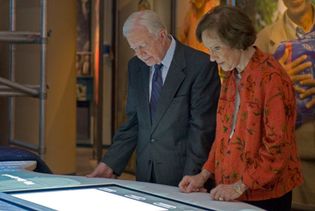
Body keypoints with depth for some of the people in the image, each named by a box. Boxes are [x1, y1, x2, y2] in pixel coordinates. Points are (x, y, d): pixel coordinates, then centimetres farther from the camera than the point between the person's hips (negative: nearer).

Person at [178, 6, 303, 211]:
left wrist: (240, 186, -17)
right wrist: (206, 174, 4)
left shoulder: (271, 77, -17)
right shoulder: (231, 76, 8)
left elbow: (277, 145, -19)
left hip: (265, 193, -7)